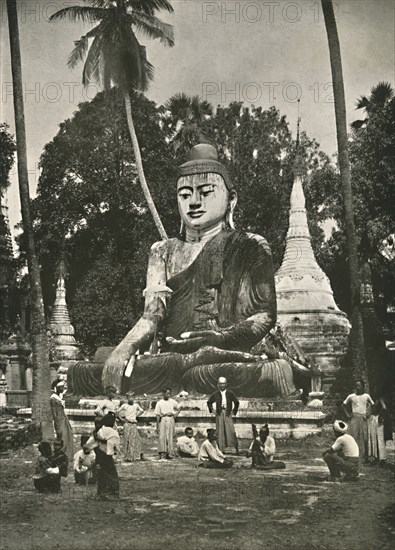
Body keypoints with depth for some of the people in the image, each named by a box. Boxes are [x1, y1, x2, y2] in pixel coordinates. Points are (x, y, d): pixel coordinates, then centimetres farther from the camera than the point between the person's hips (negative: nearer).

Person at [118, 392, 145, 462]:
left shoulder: (136, 405, 5)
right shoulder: (124, 405, -3)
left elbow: (141, 411, 21)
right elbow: (118, 411, 8)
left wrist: (136, 415, 10)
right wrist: (121, 418, 1)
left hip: (134, 424, 3)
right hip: (127, 424, -2)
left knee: (136, 439, 2)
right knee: (127, 440, -1)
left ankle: (140, 455, 7)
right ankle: (127, 457, 3)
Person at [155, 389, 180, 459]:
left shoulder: (173, 402, 10)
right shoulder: (159, 403, 4)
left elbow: (178, 409, 26)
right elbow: (158, 415, 3)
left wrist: (175, 415, 7)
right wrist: (157, 426, 0)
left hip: (171, 420, 2)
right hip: (163, 420, -2)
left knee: (170, 436, 0)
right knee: (162, 436, -10)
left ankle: (170, 453, 3)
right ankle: (162, 453, -7)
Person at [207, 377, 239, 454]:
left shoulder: (230, 393, 2)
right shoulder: (215, 394, 5)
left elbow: (236, 402, 10)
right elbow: (209, 402, 17)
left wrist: (234, 411, 5)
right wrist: (212, 410, 9)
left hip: (228, 414, -1)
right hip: (219, 414, 1)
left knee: (231, 431, -8)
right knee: (220, 432, 0)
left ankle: (236, 448, 0)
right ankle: (221, 449, 5)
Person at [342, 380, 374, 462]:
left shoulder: (366, 396, 4)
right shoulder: (351, 396, 4)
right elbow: (344, 405, 14)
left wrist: (370, 414, 1)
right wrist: (347, 414, 5)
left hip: (364, 418, 0)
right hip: (354, 418, 0)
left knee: (365, 438, -1)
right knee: (354, 437, -7)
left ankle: (366, 457, 5)